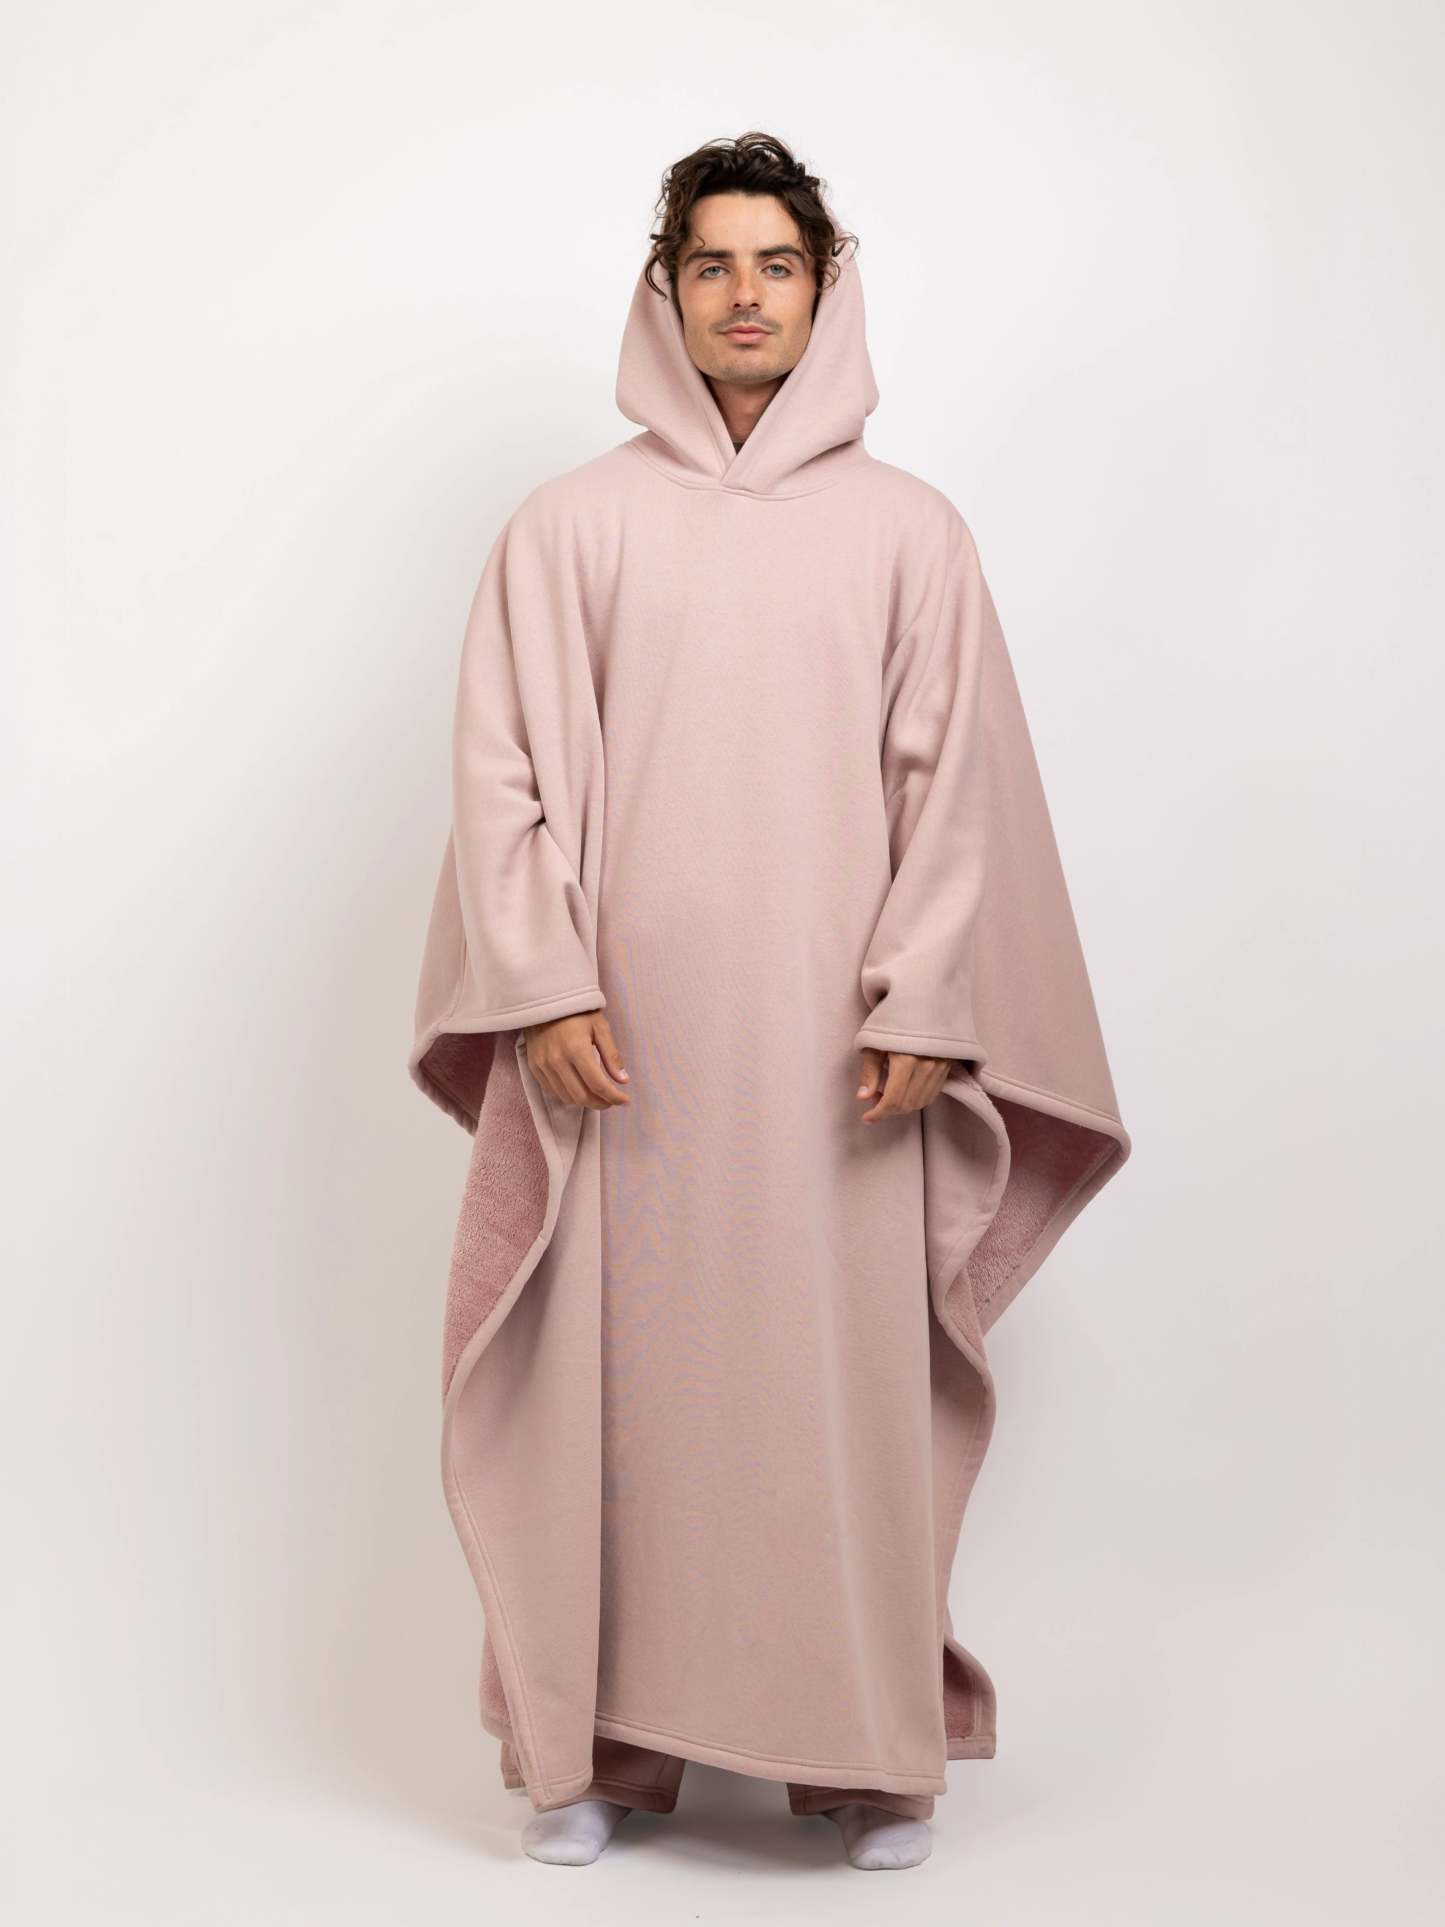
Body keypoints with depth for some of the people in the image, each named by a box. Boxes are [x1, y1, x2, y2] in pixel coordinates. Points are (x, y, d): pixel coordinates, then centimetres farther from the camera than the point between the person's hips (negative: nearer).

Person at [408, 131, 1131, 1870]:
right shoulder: (569, 524, 8)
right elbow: (504, 768, 3)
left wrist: (925, 1003, -6)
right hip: (620, 1038, 0)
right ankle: (604, 1741, 14)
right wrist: (547, 984, -7)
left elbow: (958, 780, 4)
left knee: (849, 1375, 1)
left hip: (835, 1044, 0)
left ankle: (866, 1745, 14)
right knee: (614, 1373, 2)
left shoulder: (911, 530, 8)